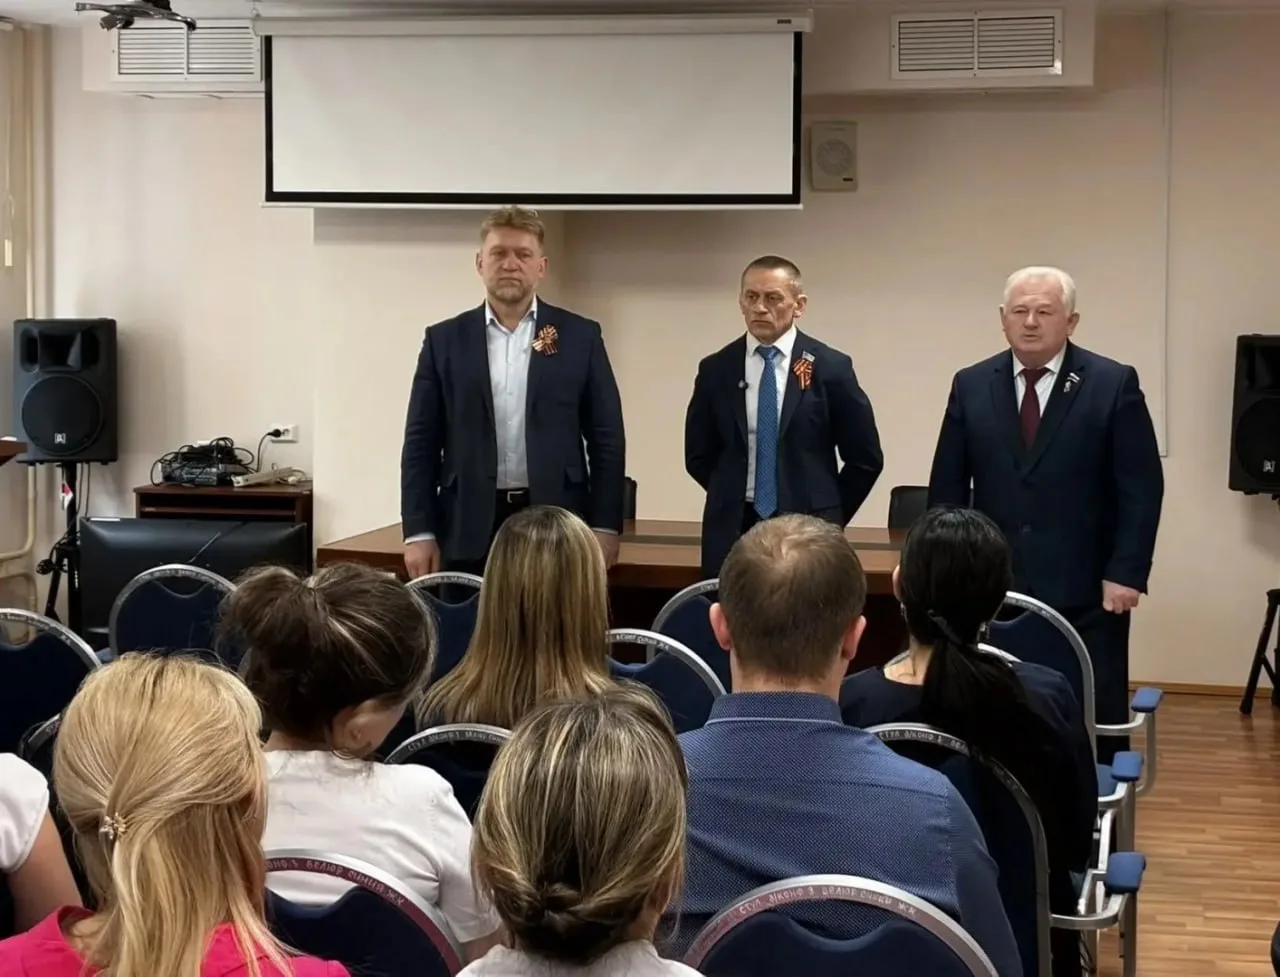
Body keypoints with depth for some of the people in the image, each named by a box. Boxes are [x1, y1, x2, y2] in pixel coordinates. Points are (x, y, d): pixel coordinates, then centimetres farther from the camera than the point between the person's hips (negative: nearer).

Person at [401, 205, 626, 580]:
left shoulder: (580, 336, 6)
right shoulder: (445, 340, 7)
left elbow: (607, 438, 5)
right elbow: (421, 443, 6)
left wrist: (605, 526, -2)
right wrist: (419, 532, -2)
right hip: (469, 530, 1)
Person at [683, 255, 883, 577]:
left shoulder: (830, 367, -3)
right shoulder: (716, 369, 4)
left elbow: (865, 458, 2)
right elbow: (699, 456, 14)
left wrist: (826, 517, 3)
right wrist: (732, 499, 10)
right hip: (732, 530, 2)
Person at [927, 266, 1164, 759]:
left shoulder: (1114, 384, -2)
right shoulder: (971, 386, 6)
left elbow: (1142, 488, -4)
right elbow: (947, 486, 9)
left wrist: (1126, 572, -11)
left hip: (1087, 590, -2)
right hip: (995, 587, 2)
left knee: (1095, 720, 4)